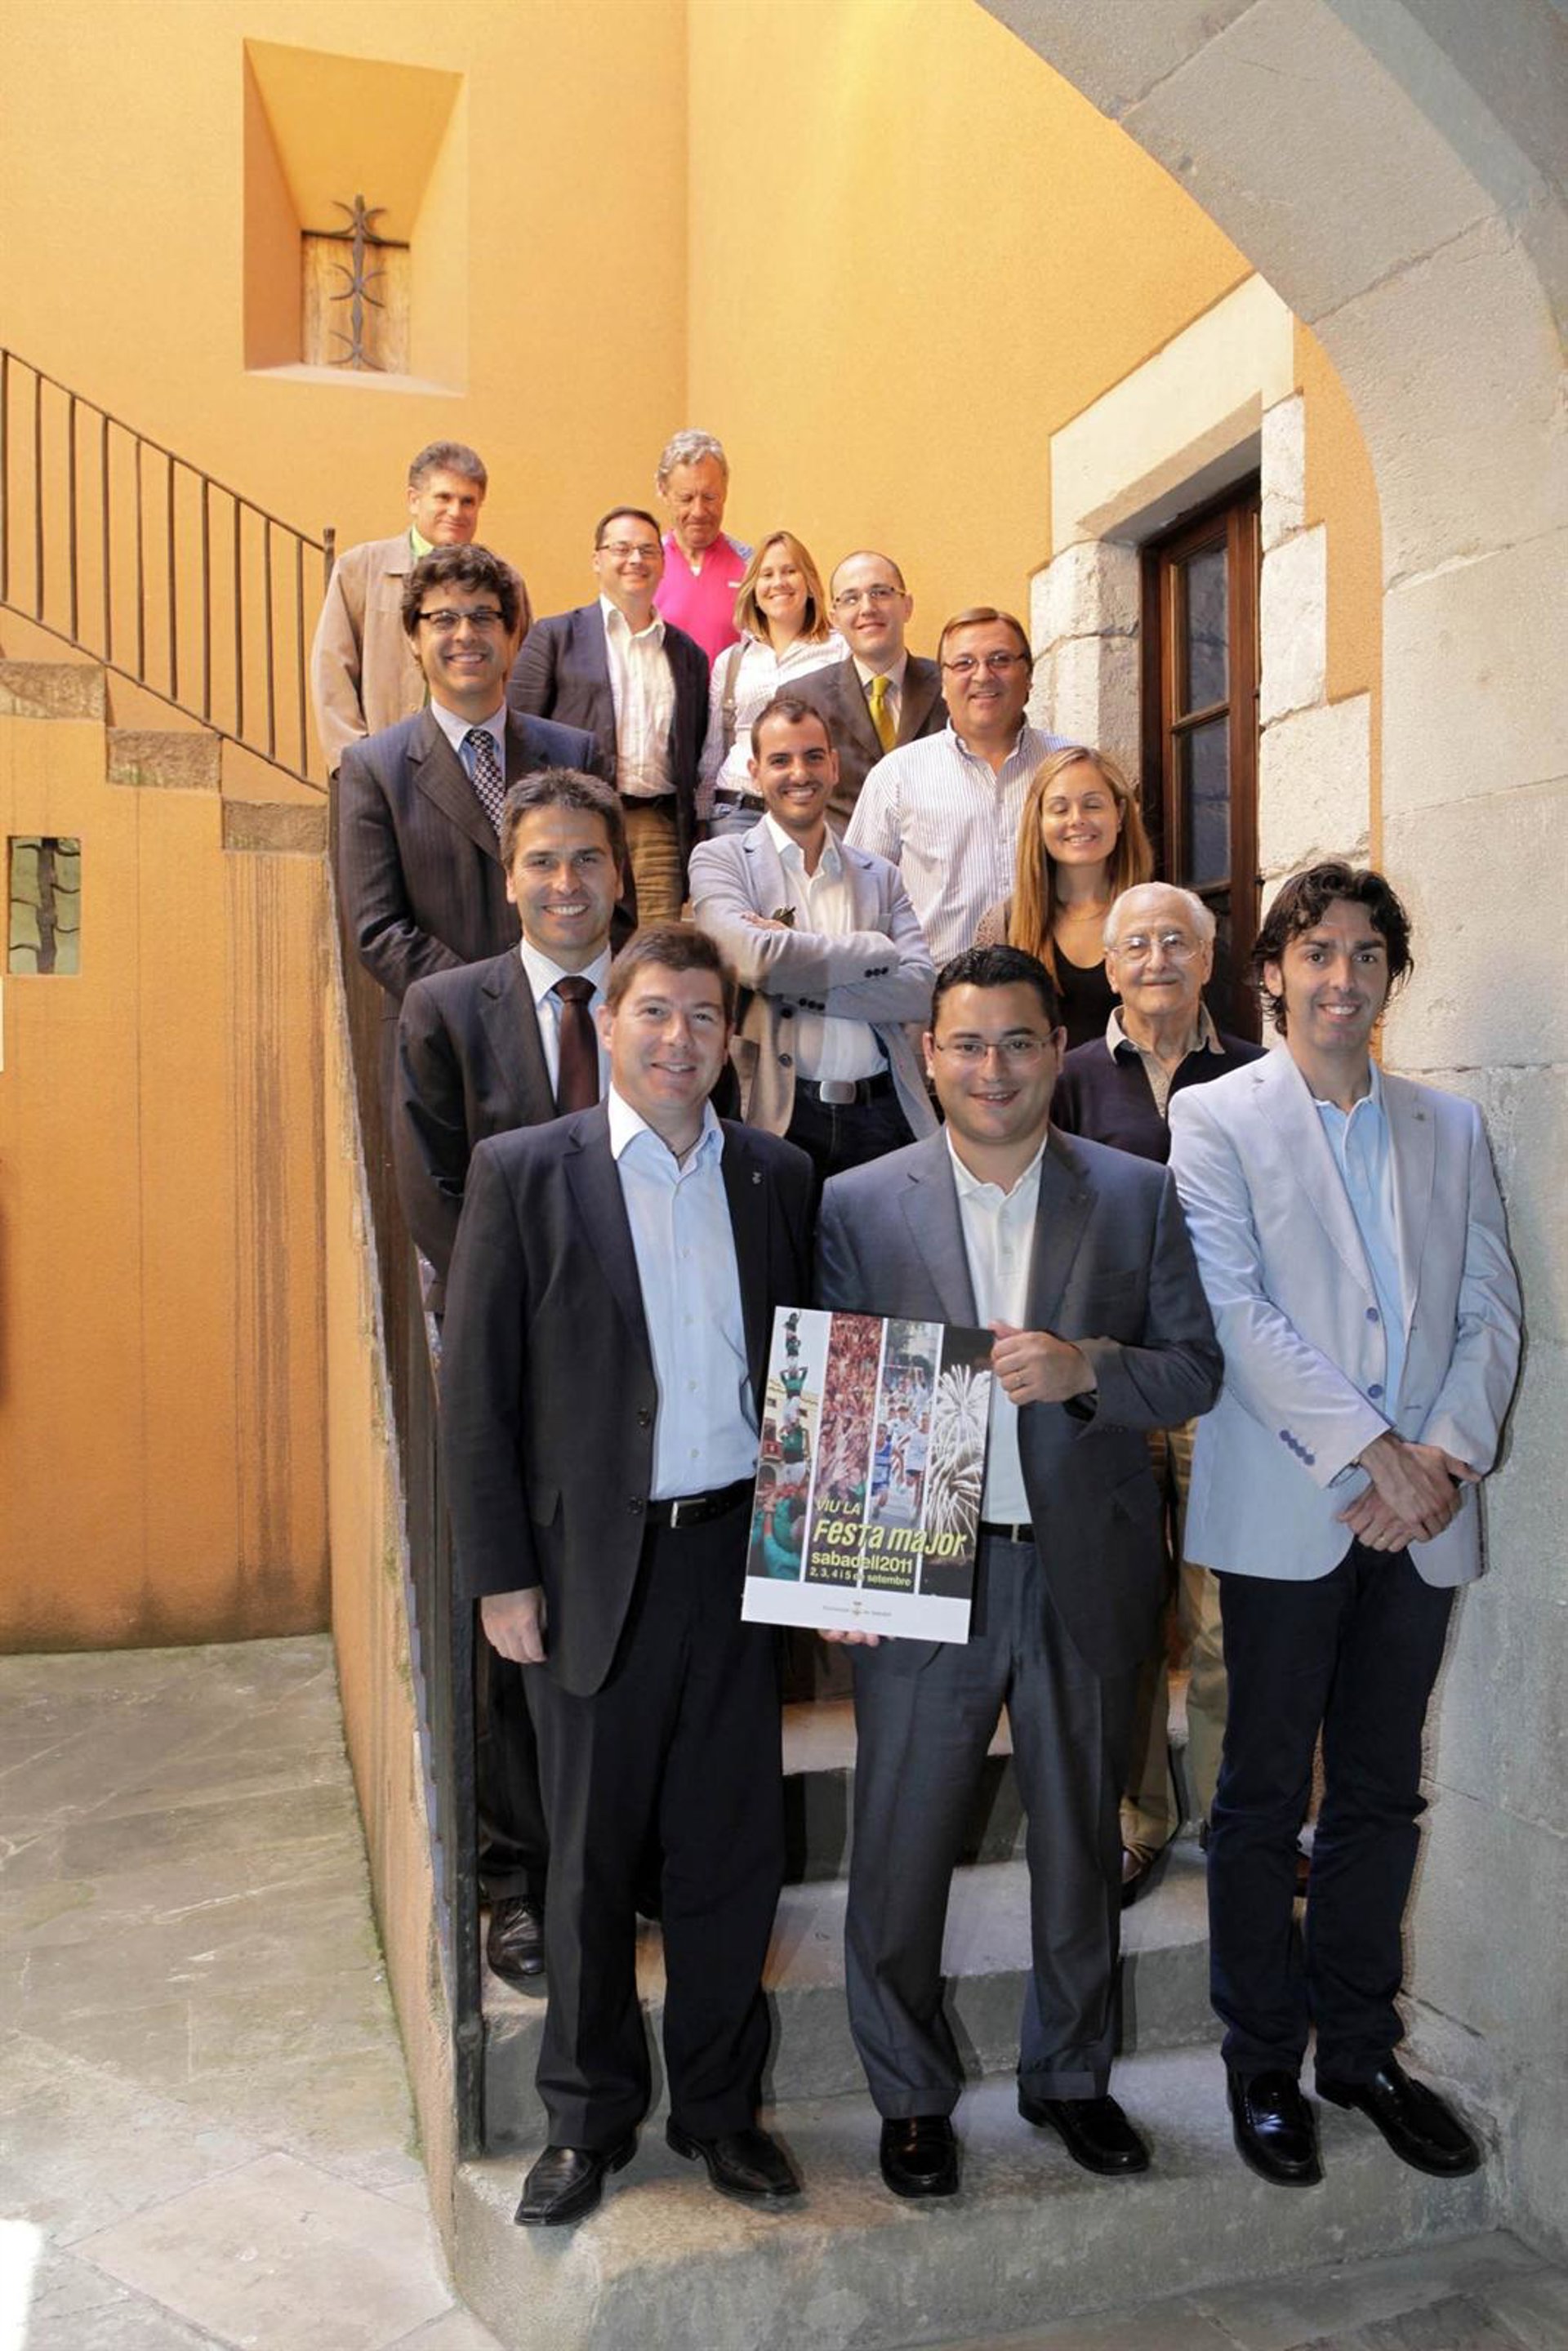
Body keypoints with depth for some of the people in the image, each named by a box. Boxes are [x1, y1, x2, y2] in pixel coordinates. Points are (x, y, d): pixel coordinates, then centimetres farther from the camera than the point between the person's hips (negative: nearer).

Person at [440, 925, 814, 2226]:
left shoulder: (778, 1176, 5)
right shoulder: (524, 1172, -5)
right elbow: (476, 1387, -5)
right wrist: (498, 1572, -7)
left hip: (739, 1549, 3)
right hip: (594, 1565, -2)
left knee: (733, 1843, 13)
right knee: (593, 1856, 12)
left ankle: (720, 2103, 33)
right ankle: (589, 2118, 32)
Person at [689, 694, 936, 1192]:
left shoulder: (880, 876, 15)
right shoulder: (720, 860, 5)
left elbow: (922, 990, 1)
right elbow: (755, 958, -14)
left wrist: (799, 985, -9)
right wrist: (877, 950, -3)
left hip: (882, 1113, 3)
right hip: (779, 1115, -3)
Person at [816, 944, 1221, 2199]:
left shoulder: (1139, 1196, 1)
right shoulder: (861, 1204, -2)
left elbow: (1197, 1369, 0)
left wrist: (1085, 1368, -19)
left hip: (1086, 1576, 2)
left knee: (1082, 1843, 18)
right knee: (900, 1851, 8)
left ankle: (1072, 2075, 40)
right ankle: (912, 2096, 32)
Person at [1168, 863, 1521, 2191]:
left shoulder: (1450, 1128, 12)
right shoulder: (1217, 1119, -1)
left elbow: (1491, 1311, 6)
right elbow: (1236, 1310, -11)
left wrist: (1445, 1454, -10)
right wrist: (1371, 1450, -16)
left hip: (1421, 1517, 4)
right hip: (1287, 1512, -4)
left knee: (1382, 1794, 13)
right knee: (1266, 1796, 7)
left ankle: (1360, 2047, 29)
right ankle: (1263, 2062, 23)